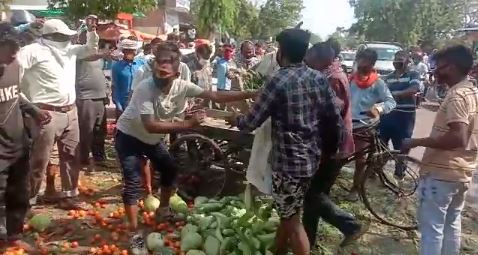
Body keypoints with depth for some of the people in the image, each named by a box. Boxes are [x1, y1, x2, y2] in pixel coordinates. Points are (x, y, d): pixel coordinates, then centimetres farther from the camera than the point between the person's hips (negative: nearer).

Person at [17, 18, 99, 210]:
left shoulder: (70, 50, 12)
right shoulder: (34, 51, -9)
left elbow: (91, 48, 23)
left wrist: (92, 31, 5)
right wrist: (28, 103, -18)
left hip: (70, 112, 7)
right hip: (47, 113, -7)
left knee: (70, 157, 13)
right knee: (40, 160, 0)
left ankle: (69, 196, 26)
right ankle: (28, 201, 13)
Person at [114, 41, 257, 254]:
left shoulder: (182, 86, -19)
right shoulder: (145, 88, -33)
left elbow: (216, 96, -22)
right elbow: (150, 126, -39)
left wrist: (252, 94, -27)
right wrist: (187, 125, -41)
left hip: (153, 138, 6)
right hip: (129, 137, -6)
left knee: (170, 169, 15)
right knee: (133, 183, -12)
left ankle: (163, 211, 38)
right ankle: (135, 234, 0)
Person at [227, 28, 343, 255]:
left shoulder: (278, 80, -17)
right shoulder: (319, 78, 3)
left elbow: (253, 122, -13)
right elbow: (335, 119, 4)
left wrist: (235, 120, 9)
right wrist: (331, 148, 20)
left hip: (288, 159, -8)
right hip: (311, 157, 8)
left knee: (292, 219, 6)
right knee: (287, 212, 24)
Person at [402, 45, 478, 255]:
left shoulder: (457, 95, -19)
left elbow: (457, 138, -29)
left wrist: (417, 142, -22)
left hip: (441, 172, -10)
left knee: (431, 228, 0)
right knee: (452, 224, 19)